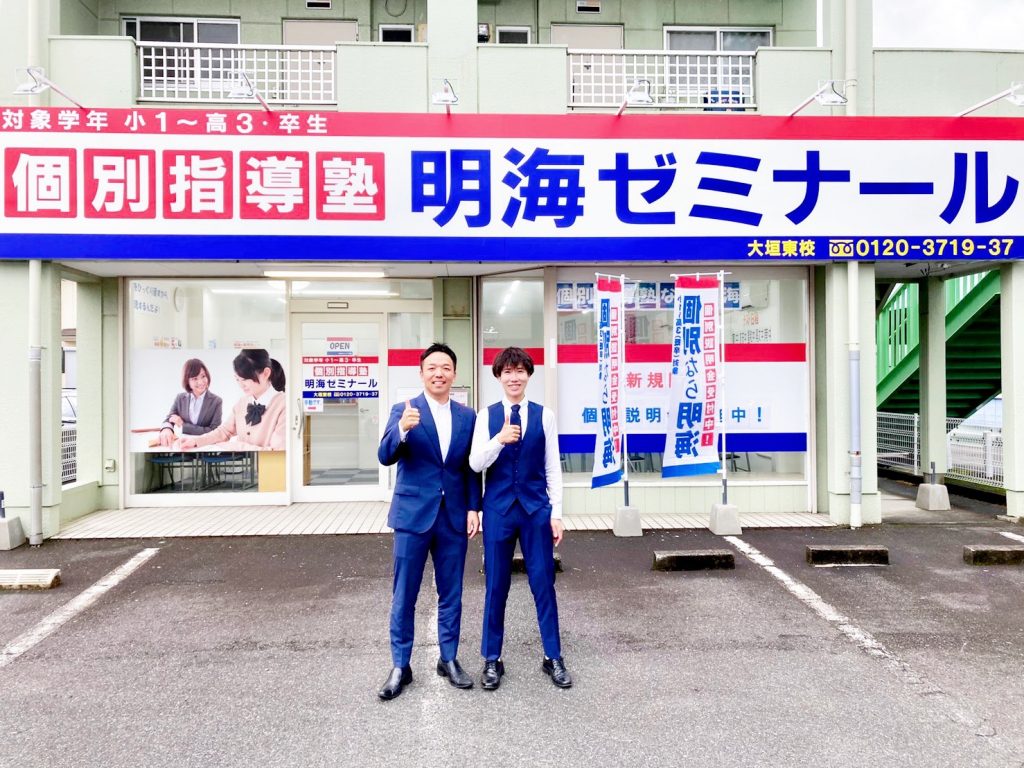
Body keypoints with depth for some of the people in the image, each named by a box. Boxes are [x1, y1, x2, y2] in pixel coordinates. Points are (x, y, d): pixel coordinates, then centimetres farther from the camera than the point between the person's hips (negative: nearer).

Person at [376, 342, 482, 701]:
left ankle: (449, 659, 28)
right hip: (413, 514, -2)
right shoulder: (404, 411, -4)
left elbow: (472, 468, 8)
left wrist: (473, 508, 1)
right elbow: (385, 457, -16)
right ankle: (400, 667, 19)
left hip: (454, 517, 3)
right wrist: (402, 429, -34)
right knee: (403, 596, 6)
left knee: (451, 594, 12)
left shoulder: (467, 416, 5)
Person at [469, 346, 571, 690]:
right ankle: (492, 659, 24)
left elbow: (553, 468, 2)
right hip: (498, 509, 0)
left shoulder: (544, 415, 1)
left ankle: (553, 658, 23)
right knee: (496, 585, 9)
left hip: (536, 508, 0)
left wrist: (556, 514, -1)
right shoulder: (487, 415, 1)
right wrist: (499, 439, -23)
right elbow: (475, 464, -6)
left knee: (543, 583, 7)